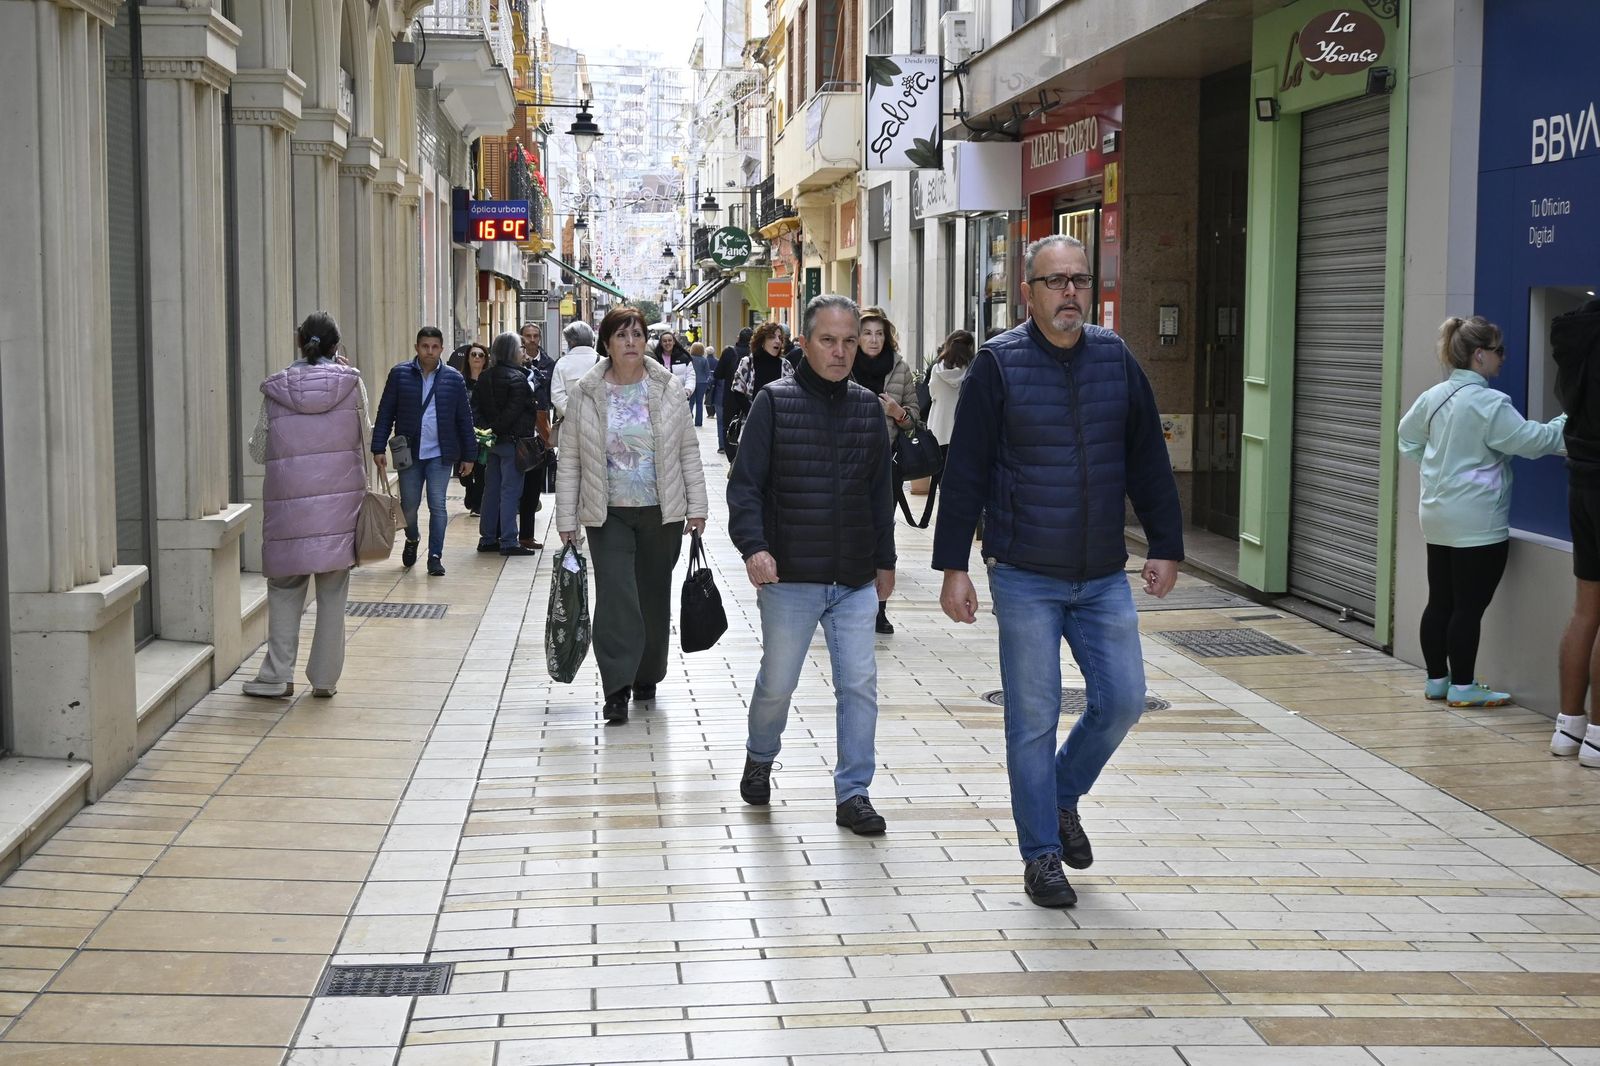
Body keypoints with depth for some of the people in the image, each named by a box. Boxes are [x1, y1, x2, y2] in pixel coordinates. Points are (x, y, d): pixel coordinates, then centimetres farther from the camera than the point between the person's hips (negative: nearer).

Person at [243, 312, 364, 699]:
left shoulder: (276, 389, -1)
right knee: (333, 591, 8)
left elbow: (258, 450, 6)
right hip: (341, 496, 0)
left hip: (289, 500, 0)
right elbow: (363, 439, 6)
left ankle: (278, 676, 7)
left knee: (284, 587, 11)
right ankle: (325, 678, 12)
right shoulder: (351, 383, -3)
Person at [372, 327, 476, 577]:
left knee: (437, 505, -3)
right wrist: (378, 448, -4)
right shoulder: (400, 374, 0)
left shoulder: (454, 379, 1)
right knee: (409, 505, 9)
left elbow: (464, 420, 5)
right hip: (409, 453, 1)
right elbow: (385, 413, 1)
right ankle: (412, 539, 39)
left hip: (440, 454, 0)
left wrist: (469, 455, 3)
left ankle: (435, 557, 6)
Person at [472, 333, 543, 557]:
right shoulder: (517, 378, -14)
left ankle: (487, 538, 18)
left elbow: (475, 407, 7)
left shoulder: (486, 378, 10)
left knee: (491, 488, 13)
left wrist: (487, 428, 2)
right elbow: (516, 411, -19)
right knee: (510, 490, -5)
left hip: (493, 441, 8)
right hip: (512, 440, -8)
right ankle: (509, 541, -4)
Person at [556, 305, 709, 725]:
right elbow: (570, 461, 2)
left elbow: (688, 450, 6)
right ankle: (617, 690, -10)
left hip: (662, 514, 2)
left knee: (654, 596, 11)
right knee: (615, 597, -12)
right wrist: (566, 520, -1)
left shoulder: (668, 389, 2)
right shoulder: (586, 395, -1)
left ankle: (646, 678, 29)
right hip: (608, 515, -2)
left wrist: (696, 507, 2)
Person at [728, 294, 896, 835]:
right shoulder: (775, 400, -5)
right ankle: (759, 759, 37)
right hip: (790, 577, -3)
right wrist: (753, 545, -21)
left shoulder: (868, 407, 8)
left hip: (856, 580, 3)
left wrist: (885, 560, 17)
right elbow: (745, 482, -7)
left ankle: (853, 793, 10)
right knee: (777, 683, 8)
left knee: (860, 685, 0)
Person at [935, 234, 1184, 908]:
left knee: (1123, 700, 3)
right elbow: (964, 472, -5)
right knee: (1033, 718, 2)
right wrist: (952, 566, -7)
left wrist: (1166, 545, 8)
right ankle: (1041, 853, 15)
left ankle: (1063, 795, 30)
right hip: (1025, 579, -3)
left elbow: (1149, 461, 11)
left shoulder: (1116, 360, 5)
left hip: (1104, 576, 4)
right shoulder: (998, 365, -6)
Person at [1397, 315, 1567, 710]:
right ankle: (1462, 686, 4)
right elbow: (1531, 441, -14)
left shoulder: (1434, 396, 8)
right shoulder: (1489, 404, -18)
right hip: (1477, 524, -8)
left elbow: (1408, 436, 22)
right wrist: (1568, 422, -2)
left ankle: (1436, 679, 20)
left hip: (1437, 517, 8)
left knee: (1440, 601, 13)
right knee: (1469, 606, -1)